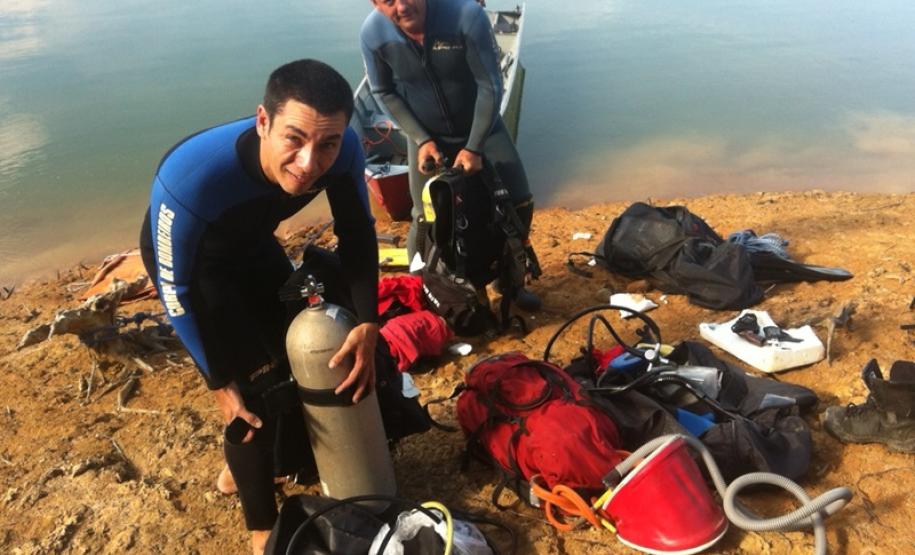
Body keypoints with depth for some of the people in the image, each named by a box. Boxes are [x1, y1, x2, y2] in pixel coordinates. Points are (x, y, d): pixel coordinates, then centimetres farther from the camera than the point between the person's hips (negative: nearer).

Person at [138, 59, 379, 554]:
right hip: (190, 260, -5)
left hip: (253, 246, 5)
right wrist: (220, 384, -20)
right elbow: (177, 290, -27)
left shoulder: (343, 151, -31)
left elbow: (358, 234, -14)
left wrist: (367, 324, -26)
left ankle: (242, 467, 41)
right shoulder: (190, 178, -42)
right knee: (256, 386, -9)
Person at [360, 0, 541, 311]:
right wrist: (421, 140, -16)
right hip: (426, 135, 0)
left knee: (519, 203, -1)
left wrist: (474, 148, -23)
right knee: (426, 217, 1)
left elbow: (490, 85, -22)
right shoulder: (372, 34, -22)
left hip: (482, 126, 0)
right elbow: (384, 92, -7)